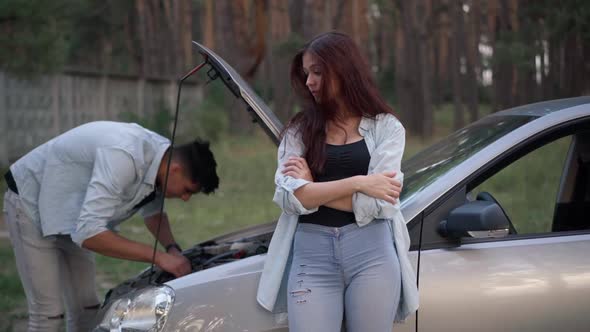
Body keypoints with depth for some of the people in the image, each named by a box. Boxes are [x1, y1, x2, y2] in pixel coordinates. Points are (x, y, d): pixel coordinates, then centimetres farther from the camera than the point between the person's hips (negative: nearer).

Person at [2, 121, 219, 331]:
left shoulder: (160, 152, -10)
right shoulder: (123, 157, -38)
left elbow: (153, 212, 11)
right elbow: (89, 233, -41)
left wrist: (172, 249, -9)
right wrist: (158, 257, -38)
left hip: (71, 214, 9)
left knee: (86, 309, 6)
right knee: (49, 314, -12)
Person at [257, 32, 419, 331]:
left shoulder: (386, 127, 7)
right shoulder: (299, 130, 12)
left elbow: (375, 205, -6)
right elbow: (289, 197, -5)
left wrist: (314, 189, 0)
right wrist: (357, 183, -10)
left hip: (371, 250, -1)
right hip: (310, 252, 1)